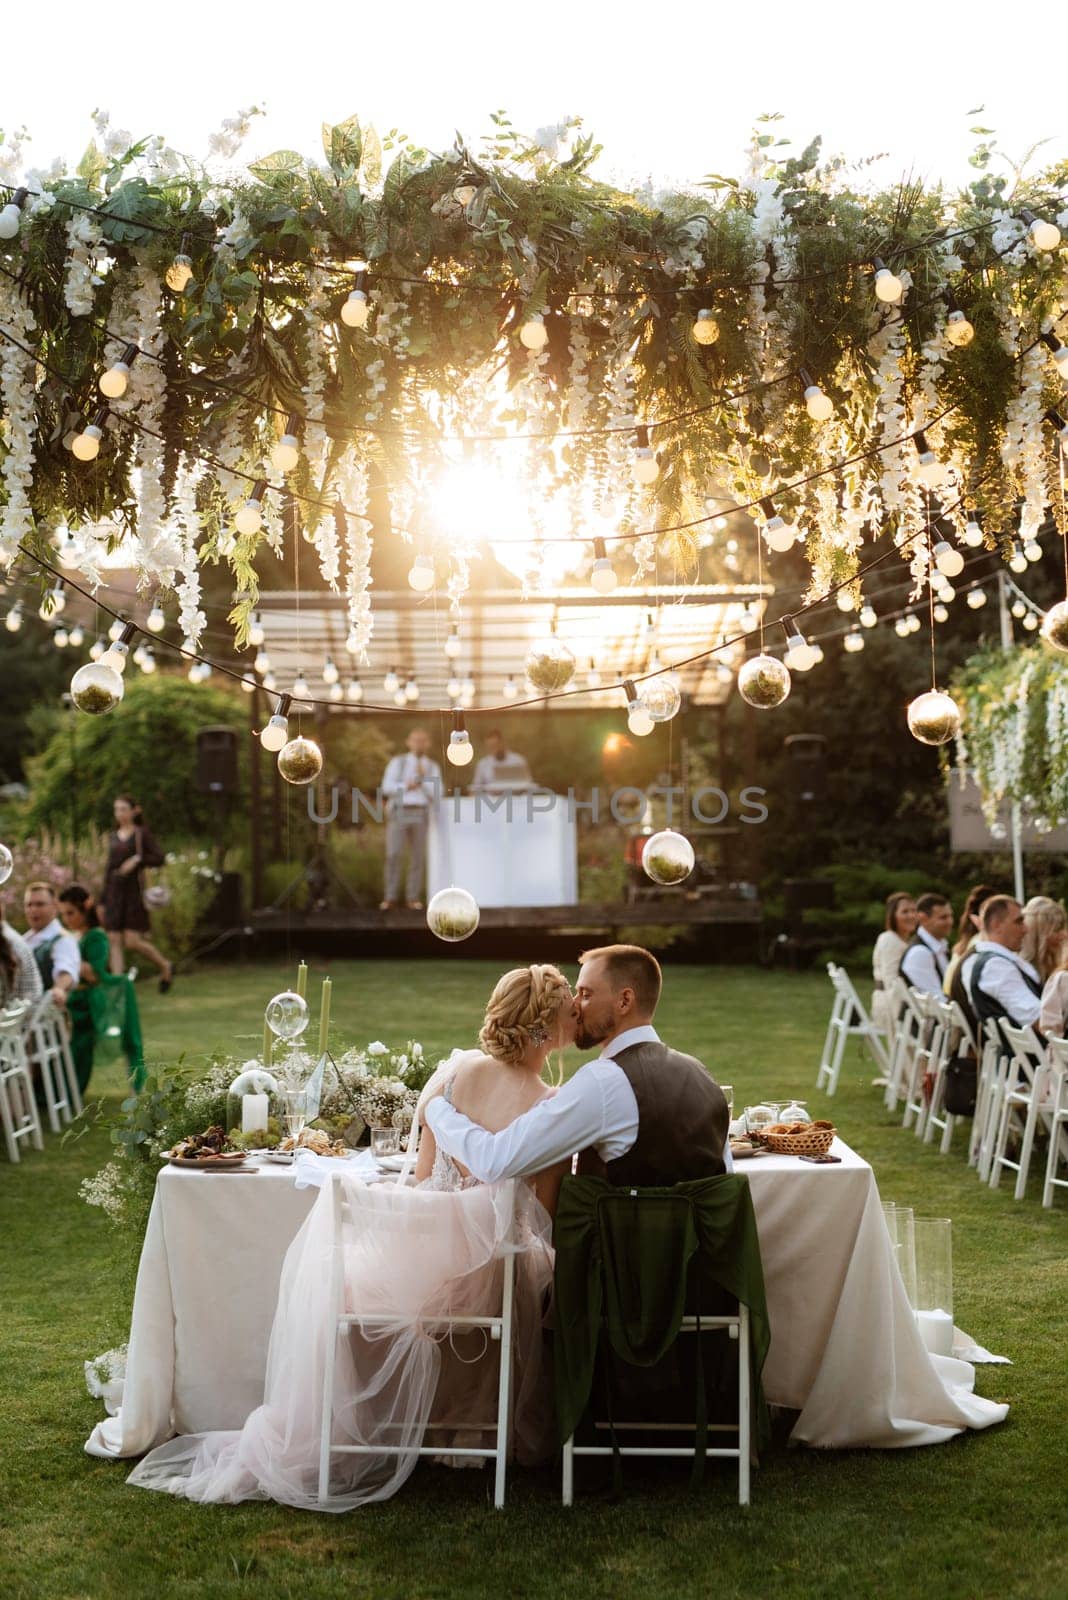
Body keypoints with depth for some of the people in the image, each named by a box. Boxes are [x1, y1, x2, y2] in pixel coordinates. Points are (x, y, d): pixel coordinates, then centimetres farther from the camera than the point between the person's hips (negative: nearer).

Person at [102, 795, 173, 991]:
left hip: (134, 890, -5)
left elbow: (159, 858, -7)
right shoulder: (114, 837, 15)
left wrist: (137, 860, -21)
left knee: (132, 941, -9)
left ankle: (165, 967, 14)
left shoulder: (141, 834, 0)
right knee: (114, 941, -2)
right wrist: (103, 900, 16)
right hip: (114, 892, 6)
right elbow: (109, 868, 18)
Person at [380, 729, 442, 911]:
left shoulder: (433, 768, 9)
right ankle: (391, 898, -1)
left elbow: (436, 795, -3)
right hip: (398, 814, -2)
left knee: (418, 858, 0)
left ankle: (413, 899, 9)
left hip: (420, 815, 2)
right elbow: (387, 788, -5)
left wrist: (423, 778, -17)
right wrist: (407, 786, -19)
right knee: (394, 855, -10)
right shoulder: (397, 762, 4)